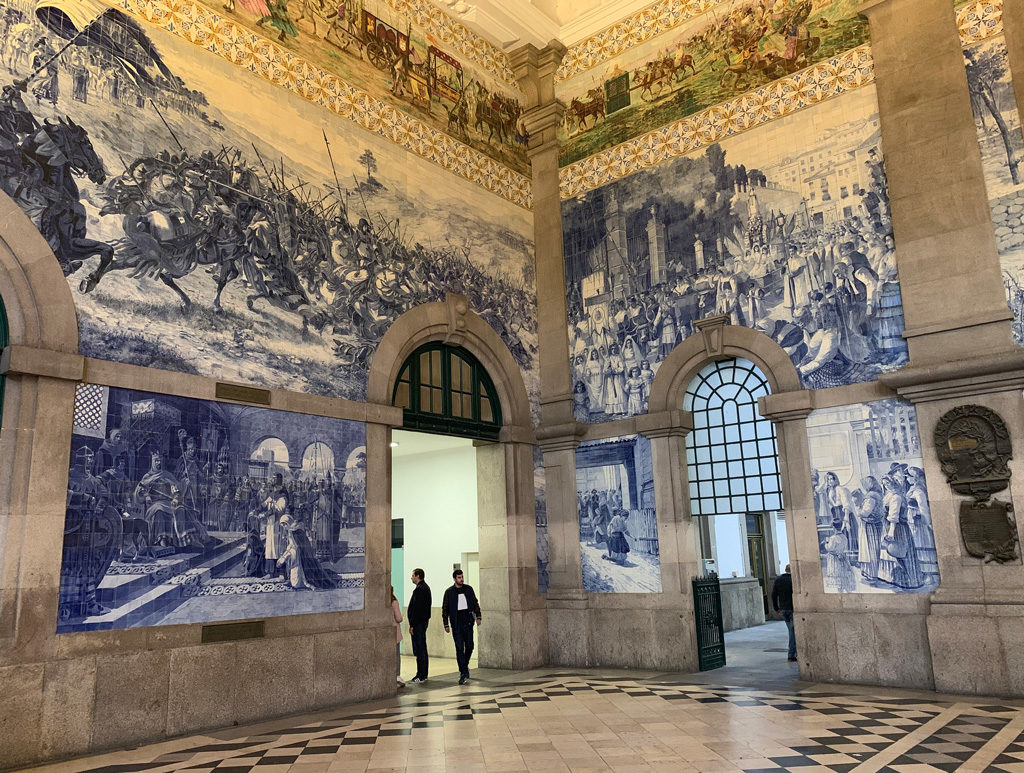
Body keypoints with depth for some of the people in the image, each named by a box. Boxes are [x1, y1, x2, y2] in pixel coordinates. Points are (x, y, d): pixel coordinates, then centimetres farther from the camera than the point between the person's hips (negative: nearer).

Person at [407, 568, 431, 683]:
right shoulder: (426, 587, 15)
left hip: (418, 623, -10)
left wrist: (412, 625, -19)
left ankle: (421, 676, -4)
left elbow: (416, 608, -21)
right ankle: (424, 674, 20)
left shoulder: (419, 589, -17)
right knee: (422, 649, 14)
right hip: (424, 621, 10)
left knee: (419, 649, -7)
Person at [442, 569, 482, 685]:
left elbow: (475, 603, 14)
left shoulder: (469, 589, 7)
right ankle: (464, 673, -2)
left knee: (469, 646, 4)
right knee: (459, 648, -6)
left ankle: (464, 667, 29)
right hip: (456, 624, -2)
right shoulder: (449, 592, 1)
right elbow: (445, 609, 4)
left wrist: (478, 616, 4)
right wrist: (446, 624, -1)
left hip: (468, 622, 2)